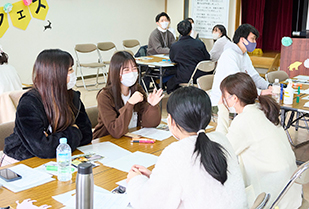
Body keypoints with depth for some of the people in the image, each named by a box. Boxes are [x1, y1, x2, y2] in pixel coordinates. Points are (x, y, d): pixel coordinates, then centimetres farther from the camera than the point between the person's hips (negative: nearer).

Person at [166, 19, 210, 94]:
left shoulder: (174, 46, -9)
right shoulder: (200, 43, -5)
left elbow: (172, 59, 11)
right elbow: (207, 59, 7)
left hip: (184, 79, -3)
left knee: (170, 83, 25)